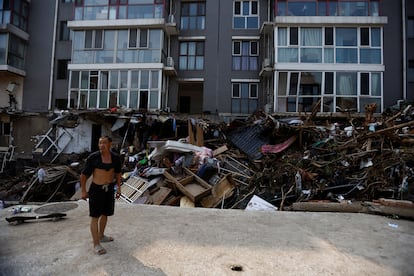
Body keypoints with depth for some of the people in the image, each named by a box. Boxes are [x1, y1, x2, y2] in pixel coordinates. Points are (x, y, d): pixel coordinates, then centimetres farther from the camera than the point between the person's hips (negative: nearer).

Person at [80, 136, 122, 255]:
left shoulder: (115, 158, -5)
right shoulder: (93, 157, -16)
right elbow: (84, 174, -8)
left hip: (109, 189, 5)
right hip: (96, 189, -5)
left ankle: (101, 236, 39)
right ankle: (96, 244, 11)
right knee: (95, 216, 2)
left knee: (105, 214, 18)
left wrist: (119, 187, 7)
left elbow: (118, 172, 10)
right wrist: (83, 191, -6)